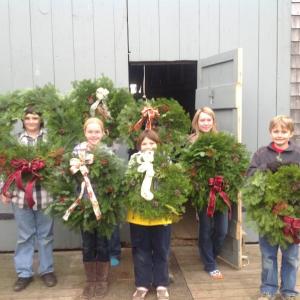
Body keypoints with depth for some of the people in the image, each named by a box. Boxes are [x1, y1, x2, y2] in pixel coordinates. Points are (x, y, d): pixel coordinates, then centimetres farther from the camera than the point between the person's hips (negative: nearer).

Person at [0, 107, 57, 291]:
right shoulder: (17, 140, 5)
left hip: (45, 194, -1)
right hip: (21, 194, 1)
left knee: (45, 235, 11)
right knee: (25, 236, 11)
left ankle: (47, 270, 26)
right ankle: (24, 273, 24)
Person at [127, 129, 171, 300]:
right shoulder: (135, 161, 2)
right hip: (139, 215, 1)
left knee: (161, 251, 11)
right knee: (141, 251, 11)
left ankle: (161, 285, 26)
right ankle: (142, 285, 25)